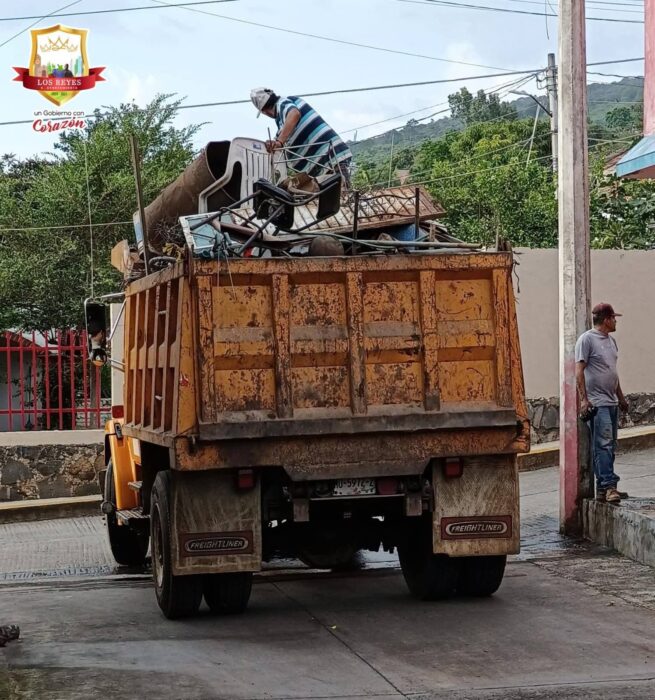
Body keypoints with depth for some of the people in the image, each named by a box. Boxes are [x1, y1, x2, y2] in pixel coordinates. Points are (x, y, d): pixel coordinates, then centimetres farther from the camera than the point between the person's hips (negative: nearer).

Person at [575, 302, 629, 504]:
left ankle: (604, 488, 10)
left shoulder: (611, 341, 18)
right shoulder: (587, 339, -7)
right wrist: (584, 399, -17)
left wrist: (620, 397, 28)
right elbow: (579, 370, -11)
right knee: (603, 445, -15)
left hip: (612, 402, 9)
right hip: (597, 403, -9)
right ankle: (609, 485, -19)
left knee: (608, 447, 7)